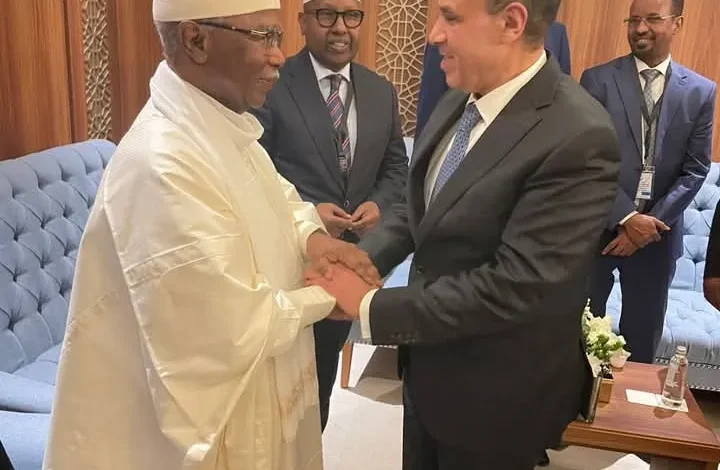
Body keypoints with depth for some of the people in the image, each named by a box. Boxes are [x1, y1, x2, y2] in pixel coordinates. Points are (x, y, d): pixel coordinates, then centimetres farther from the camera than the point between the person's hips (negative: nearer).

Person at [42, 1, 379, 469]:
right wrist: (325, 299, -14)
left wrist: (310, 234, -7)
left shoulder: (223, 127, 1)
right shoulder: (163, 164, -31)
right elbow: (234, 330, -30)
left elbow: (277, 195, 14)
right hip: (214, 419, -9)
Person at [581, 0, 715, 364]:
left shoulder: (701, 92, 5)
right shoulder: (598, 80, -2)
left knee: (643, 335, 12)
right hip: (599, 227, -2)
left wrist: (652, 223, -10)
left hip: (658, 232, 2)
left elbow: (695, 170, 2)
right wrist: (626, 217, -15)